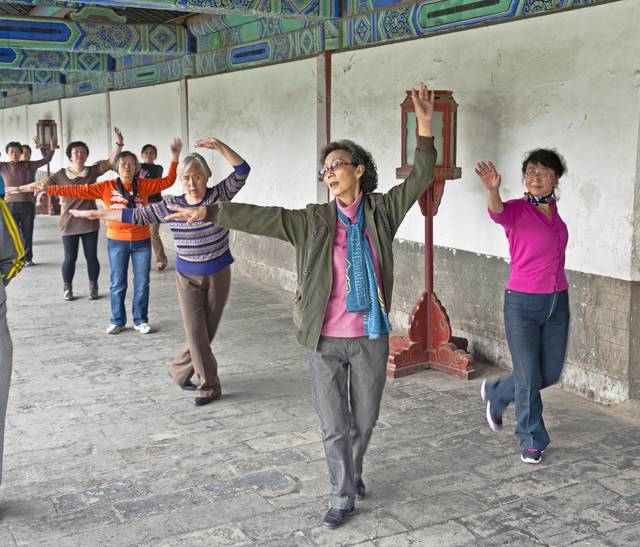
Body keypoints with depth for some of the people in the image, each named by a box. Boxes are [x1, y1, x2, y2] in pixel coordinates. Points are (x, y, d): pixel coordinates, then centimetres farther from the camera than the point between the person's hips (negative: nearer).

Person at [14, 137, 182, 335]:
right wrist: (47, 188, -14)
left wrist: (175, 157, -4)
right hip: (117, 242, -1)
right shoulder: (106, 187, -3)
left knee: (142, 283, 7)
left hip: (141, 242, 1)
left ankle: (141, 320, 19)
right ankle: (117, 321, 22)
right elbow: (77, 191, -7)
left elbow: (168, 181, 6)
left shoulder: (144, 185, 0)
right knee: (117, 284, 8)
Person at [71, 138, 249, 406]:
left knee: (206, 331, 9)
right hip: (188, 277, 0)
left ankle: (179, 371, 31)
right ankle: (209, 386, 9)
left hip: (219, 275, 0)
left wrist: (219, 146, -32)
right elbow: (136, 216, 1)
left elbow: (242, 171, -19)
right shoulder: (171, 206, -5)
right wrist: (96, 213, 2)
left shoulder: (218, 196, -8)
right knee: (196, 332, -5)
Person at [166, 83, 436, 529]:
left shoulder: (382, 211, 0)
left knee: (364, 420, 17)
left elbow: (421, 178, -2)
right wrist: (207, 213, -14)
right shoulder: (313, 220, -2)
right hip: (327, 340, -1)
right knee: (334, 425, 8)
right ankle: (344, 496, 27)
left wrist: (425, 126, -12)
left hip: (372, 338, 1)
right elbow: (259, 217, -7)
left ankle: (354, 473, 45)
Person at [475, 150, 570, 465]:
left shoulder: (553, 209, 7)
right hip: (522, 303, -6)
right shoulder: (517, 209, -11)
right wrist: (492, 189, -56)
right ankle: (532, 442, 22)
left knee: (550, 374, 13)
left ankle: (495, 394, 38)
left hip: (557, 302, 6)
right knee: (529, 376, 2)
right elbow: (498, 213, -38)